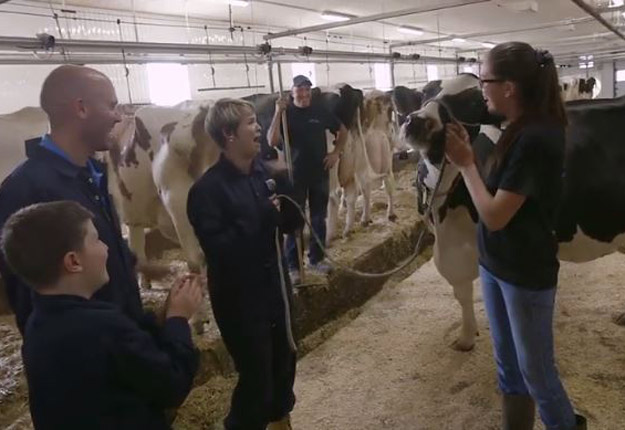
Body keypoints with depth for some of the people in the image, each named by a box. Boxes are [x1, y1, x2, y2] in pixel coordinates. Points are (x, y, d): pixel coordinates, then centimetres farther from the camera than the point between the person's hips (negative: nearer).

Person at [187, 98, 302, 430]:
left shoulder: (264, 172, 1)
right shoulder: (208, 189, -18)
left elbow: (292, 223, 3)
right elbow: (217, 249, -24)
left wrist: (283, 183, -13)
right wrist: (261, 219, -26)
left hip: (273, 285, 7)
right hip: (239, 297, -7)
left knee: (283, 359, 23)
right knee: (256, 376, 3)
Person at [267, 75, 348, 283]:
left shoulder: (321, 112, 3)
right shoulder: (286, 113, -5)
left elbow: (342, 130, 17)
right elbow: (272, 141, -18)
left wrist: (336, 153, 6)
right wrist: (278, 113, -23)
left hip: (320, 173, 3)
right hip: (295, 174, -3)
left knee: (318, 218, 12)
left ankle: (317, 258, 26)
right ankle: (293, 266, 9)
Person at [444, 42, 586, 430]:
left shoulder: (537, 138, -25)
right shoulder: (520, 130, 4)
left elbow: (494, 215, -26)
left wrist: (465, 163, -17)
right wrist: (469, 153, -2)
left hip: (526, 273, -9)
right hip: (496, 264, 9)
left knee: (536, 371, 11)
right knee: (508, 365, 23)